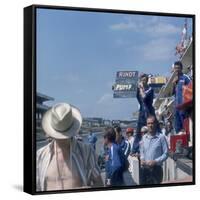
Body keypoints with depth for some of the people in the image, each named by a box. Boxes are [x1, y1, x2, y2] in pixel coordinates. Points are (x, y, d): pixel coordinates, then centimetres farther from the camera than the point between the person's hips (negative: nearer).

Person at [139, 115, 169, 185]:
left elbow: (165, 154, -8)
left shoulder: (161, 137, -8)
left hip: (156, 169, -5)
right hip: (144, 169, 5)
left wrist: (155, 161, -17)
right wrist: (142, 159, 1)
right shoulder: (144, 137, 10)